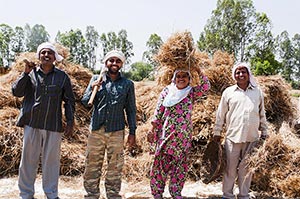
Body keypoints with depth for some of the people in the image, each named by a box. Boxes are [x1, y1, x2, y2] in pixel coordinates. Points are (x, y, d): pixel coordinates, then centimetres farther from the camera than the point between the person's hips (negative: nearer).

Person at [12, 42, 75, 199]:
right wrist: (26, 73, -11)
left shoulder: (62, 77, 5)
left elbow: (69, 101, 8)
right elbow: (16, 92, -3)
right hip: (32, 124, 1)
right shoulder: (31, 74, 6)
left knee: (52, 160, 6)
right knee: (28, 159, 6)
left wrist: (70, 122, 3)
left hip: (53, 126, 0)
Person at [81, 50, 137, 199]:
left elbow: (131, 110, 8)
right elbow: (85, 102, 6)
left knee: (115, 168, 6)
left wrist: (132, 132, 4)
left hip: (116, 132, 0)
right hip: (96, 130, 1)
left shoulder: (127, 84, 6)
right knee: (92, 167, 5)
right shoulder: (96, 79, 7)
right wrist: (92, 89, -12)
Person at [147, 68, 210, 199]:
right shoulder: (167, 91, 5)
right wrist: (152, 129, 0)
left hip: (183, 135, 1)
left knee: (180, 163, 6)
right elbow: (158, 112, 4)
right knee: (161, 161, 0)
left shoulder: (192, 93, 6)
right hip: (165, 133, -1)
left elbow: (205, 87, -12)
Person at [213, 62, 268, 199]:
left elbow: (262, 114, 14)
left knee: (246, 168, 9)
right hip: (233, 136, -1)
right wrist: (217, 133, 7)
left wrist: (264, 132, 13)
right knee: (230, 168, 4)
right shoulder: (228, 92, 4)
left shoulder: (258, 92, 8)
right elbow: (220, 114, 7)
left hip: (252, 138, 1)